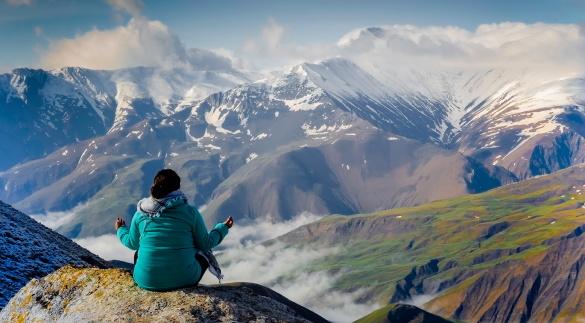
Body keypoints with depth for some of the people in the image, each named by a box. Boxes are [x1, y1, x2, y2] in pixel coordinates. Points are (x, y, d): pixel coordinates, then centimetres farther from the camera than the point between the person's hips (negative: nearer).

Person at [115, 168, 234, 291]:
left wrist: (121, 230, 33)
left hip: (146, 281, 2)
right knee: (205, 253, 28)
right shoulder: (190, 212, -10)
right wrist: (223, 228, 18)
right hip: (184, 280, -2)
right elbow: (205, 244, 0)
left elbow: (132, 243, 11)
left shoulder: (141, 214, -4)